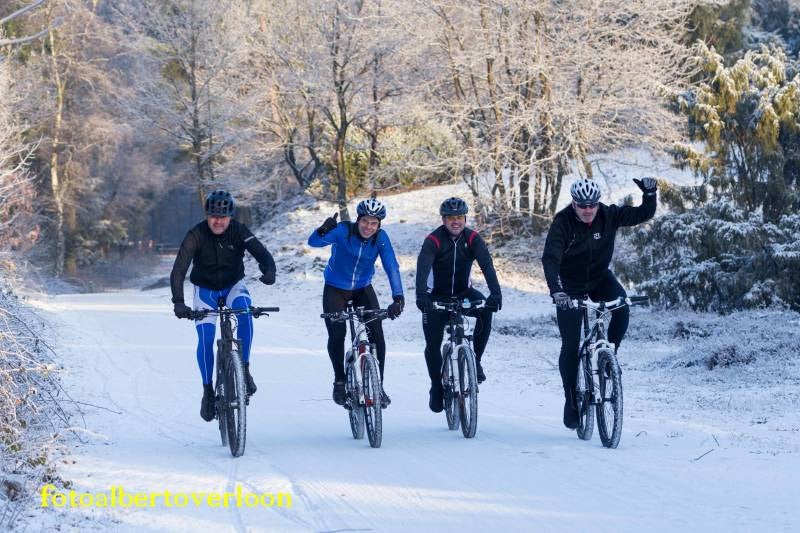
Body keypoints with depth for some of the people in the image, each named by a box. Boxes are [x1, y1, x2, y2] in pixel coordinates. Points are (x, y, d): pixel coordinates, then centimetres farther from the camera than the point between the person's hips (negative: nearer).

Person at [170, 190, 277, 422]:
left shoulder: (239, 231, -18)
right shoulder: (196, 235, -21)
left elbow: (261, 253, -29)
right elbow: (178, 270, -27)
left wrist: (269, 270, -53)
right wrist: (178, 302, -41)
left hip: (233, 286, 0)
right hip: (205, 290, 0)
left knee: (244, 308, -33)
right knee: (205, 340, -16)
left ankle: (244, 368, -24)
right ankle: (208, 392, 2)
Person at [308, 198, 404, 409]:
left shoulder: (381, 238, -17)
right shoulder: (343, 231, -23)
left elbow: (392, 267, -23)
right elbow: (314, 242, -34)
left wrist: (398, 298, -36)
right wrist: (324, 230, -58)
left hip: (363, 289, 2)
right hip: (335, 290, -2)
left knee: (376, 334, -12)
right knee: (337, 334, -15)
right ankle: (340, 381, 8)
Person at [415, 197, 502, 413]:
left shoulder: (473, 239, -12)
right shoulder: (433, 241, -18)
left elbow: (487, 265, -25)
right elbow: (423, 267, -33)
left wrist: (495, 292, -42)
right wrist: (421, 295, -51)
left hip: (463, 293, 1)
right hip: (437, 296, -1)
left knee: (485, 311, -29)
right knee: (433, 344, -9)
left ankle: (475, 360, -14)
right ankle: (436, 386, 13)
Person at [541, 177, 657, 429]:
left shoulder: (608, 215, -16)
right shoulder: (563, 222, -25)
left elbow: (643, 214, -14)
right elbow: (550, 258, -35)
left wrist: (650, 194, -35)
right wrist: (556, 290, -50)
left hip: (600, 278, 2)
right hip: (570, 286, -2)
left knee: (621, 306, -30)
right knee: (570, 346, -5)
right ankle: (571, 401, 10)